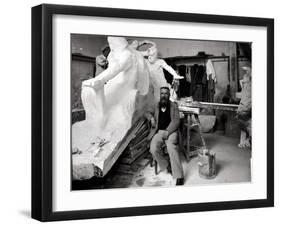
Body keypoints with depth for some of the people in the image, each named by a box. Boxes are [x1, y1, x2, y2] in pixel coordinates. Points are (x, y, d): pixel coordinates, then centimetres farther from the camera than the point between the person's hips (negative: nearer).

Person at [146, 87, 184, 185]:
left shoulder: (174, 106, 7)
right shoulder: (156, 106, 16)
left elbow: (176, 121, -2)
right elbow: (148, 112, 32)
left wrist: (168, 132, -16)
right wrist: (151, 118, 7)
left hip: (171, 131, -3)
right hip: (158, 131, 3)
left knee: (172, 148, -32)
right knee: (153, 149, -26)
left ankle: (178, 176, -33)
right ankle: (164, 167, -3)